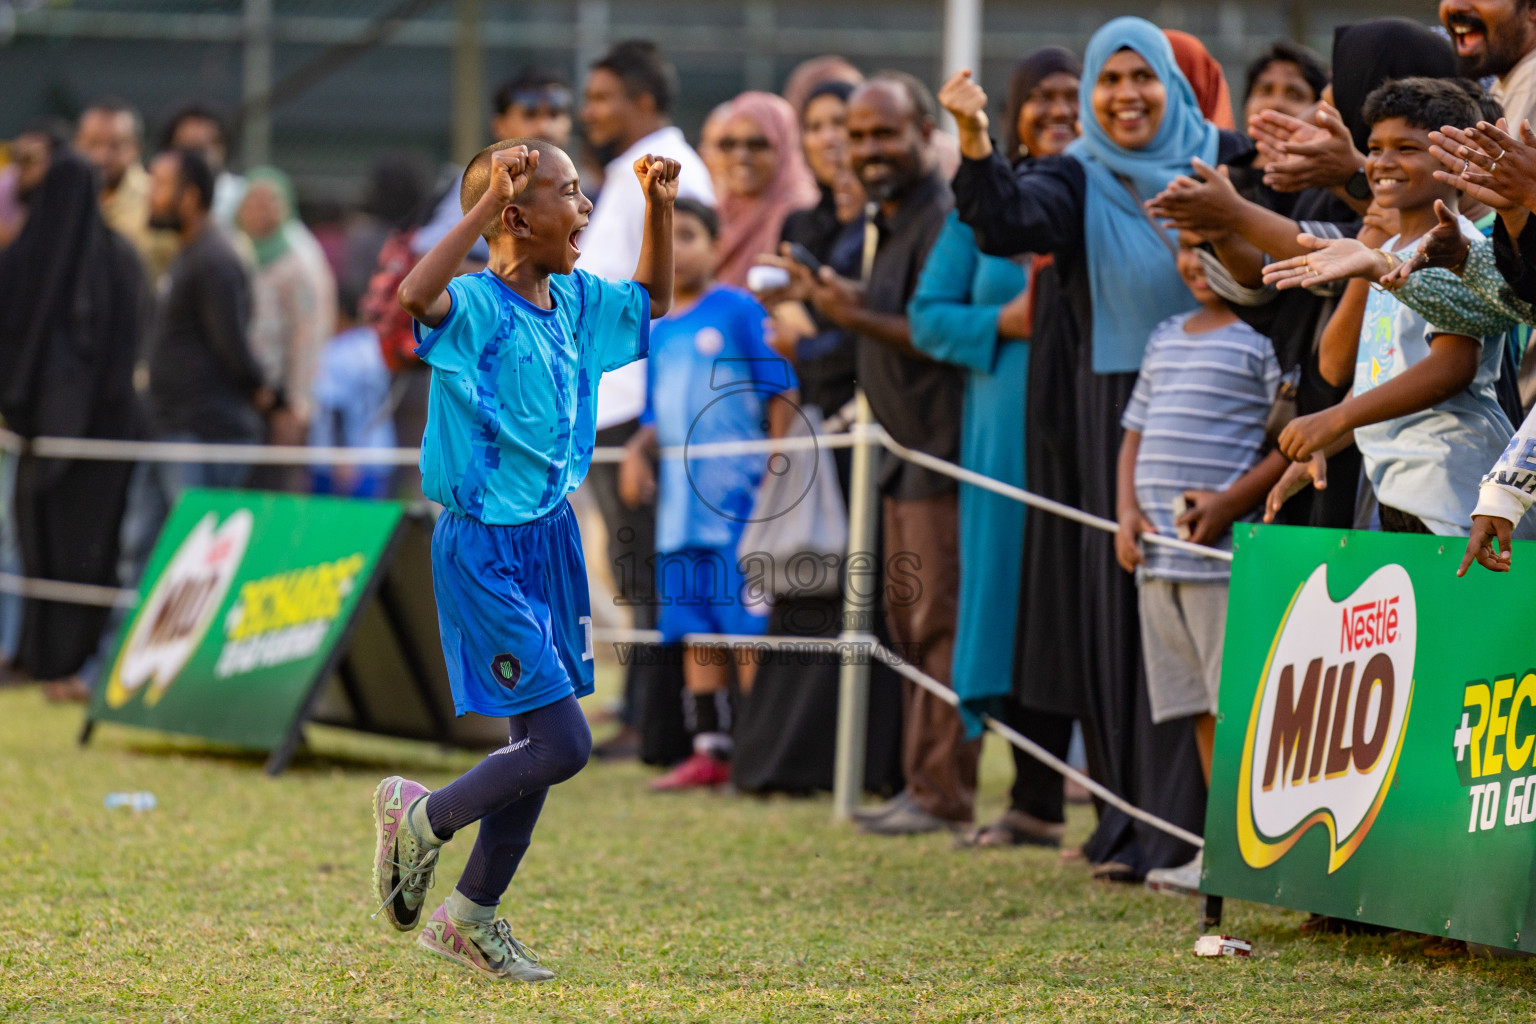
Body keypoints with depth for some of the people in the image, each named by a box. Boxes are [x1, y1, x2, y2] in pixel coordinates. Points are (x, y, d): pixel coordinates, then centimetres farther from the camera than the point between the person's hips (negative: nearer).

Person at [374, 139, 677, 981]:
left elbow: (651, 304, 27)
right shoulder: (476, 306, -18)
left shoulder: (575, 302, 7)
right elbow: (417, 296, -41)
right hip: (485, 551, -8)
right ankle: (421, 818, 13)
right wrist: (489, 201, -41)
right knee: (561, 744, -11)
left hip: (551, 539, 8)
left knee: (538, 744, 13)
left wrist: (658, 208, 14)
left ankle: (472, 915, 26)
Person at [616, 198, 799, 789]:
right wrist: (638, 452, 3)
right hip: (680, 503, 7)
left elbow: (782, 392, -5)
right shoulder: (659, 332, 17)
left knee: (747, 627, -7)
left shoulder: (738, 311, -3)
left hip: (738, 500, -7)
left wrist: (777, 470, -10)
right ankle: (710, 750, 12)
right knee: (695, 631, 7)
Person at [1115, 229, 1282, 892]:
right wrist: (1127, 508, 6)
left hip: (1227, 551, -8)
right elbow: (1136, 431, 23)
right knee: (1201, 707, 10)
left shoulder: (1265, 338, -5)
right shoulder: (1166, 338, 19)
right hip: (1158, 551, 8)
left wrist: (1231, 502, -20)